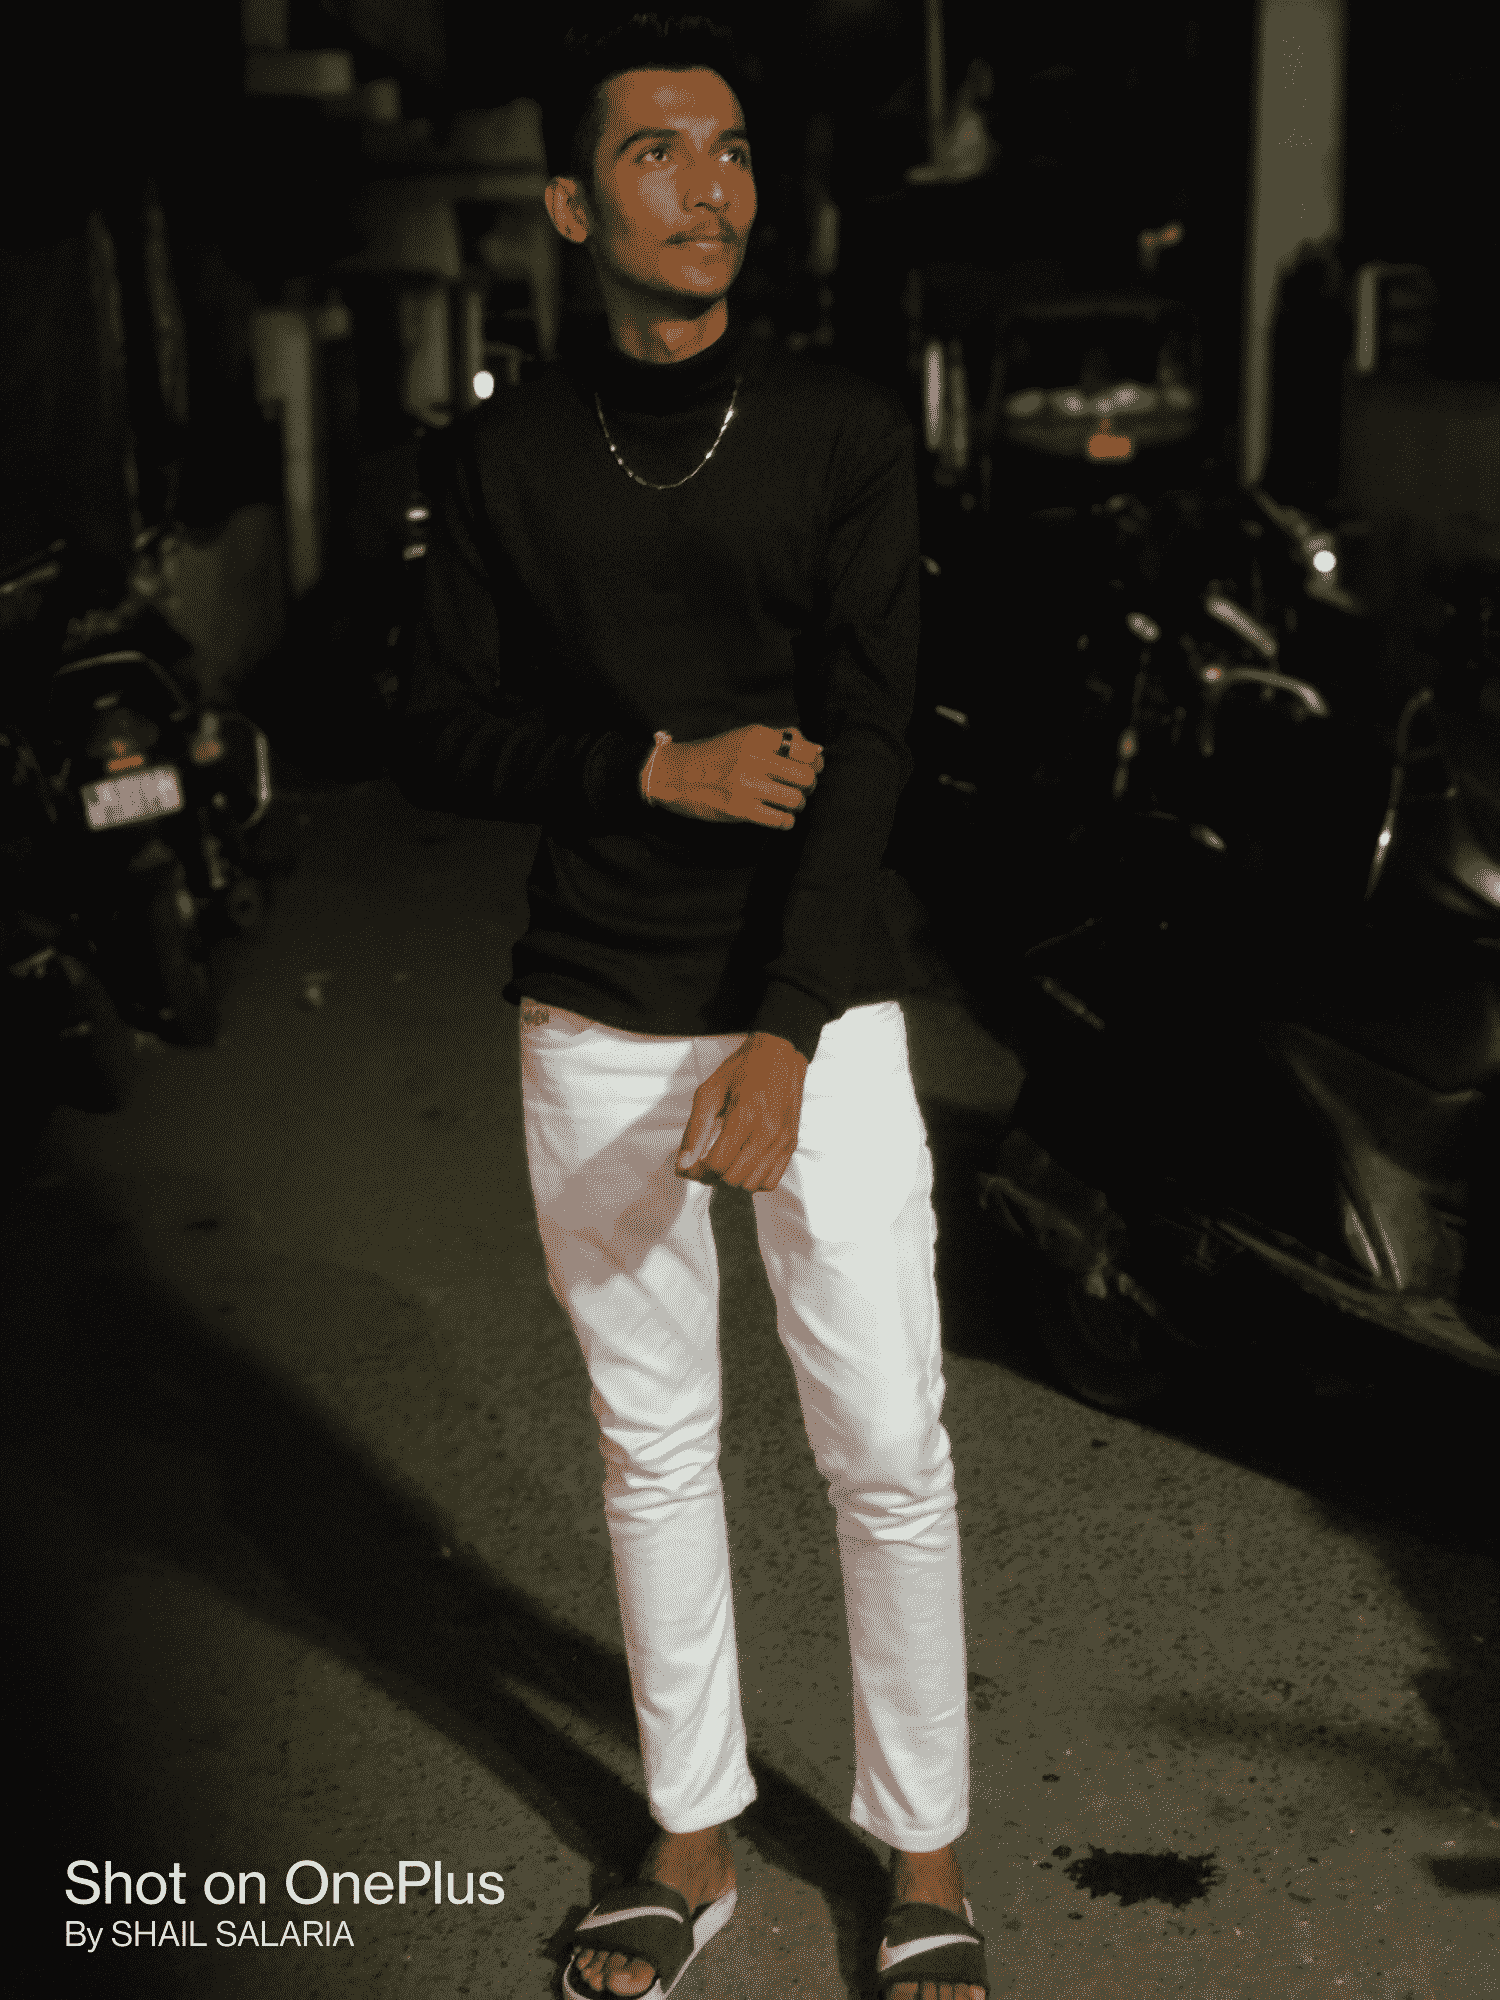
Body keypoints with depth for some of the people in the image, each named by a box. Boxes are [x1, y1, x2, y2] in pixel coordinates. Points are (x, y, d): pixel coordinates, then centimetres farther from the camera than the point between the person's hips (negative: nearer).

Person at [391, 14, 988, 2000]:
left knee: (888, 1453, 1)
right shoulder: (502, 456, 4)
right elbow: (440, 742, 2)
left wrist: (783, 1039, -20)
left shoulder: (844, 433, -2)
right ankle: (695, 1841, 29)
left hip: (818, 1016, -2)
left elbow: (867, 747, -11)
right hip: (591, 1031, 2)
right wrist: (662, 768, -15)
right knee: (653, 1446, 12)